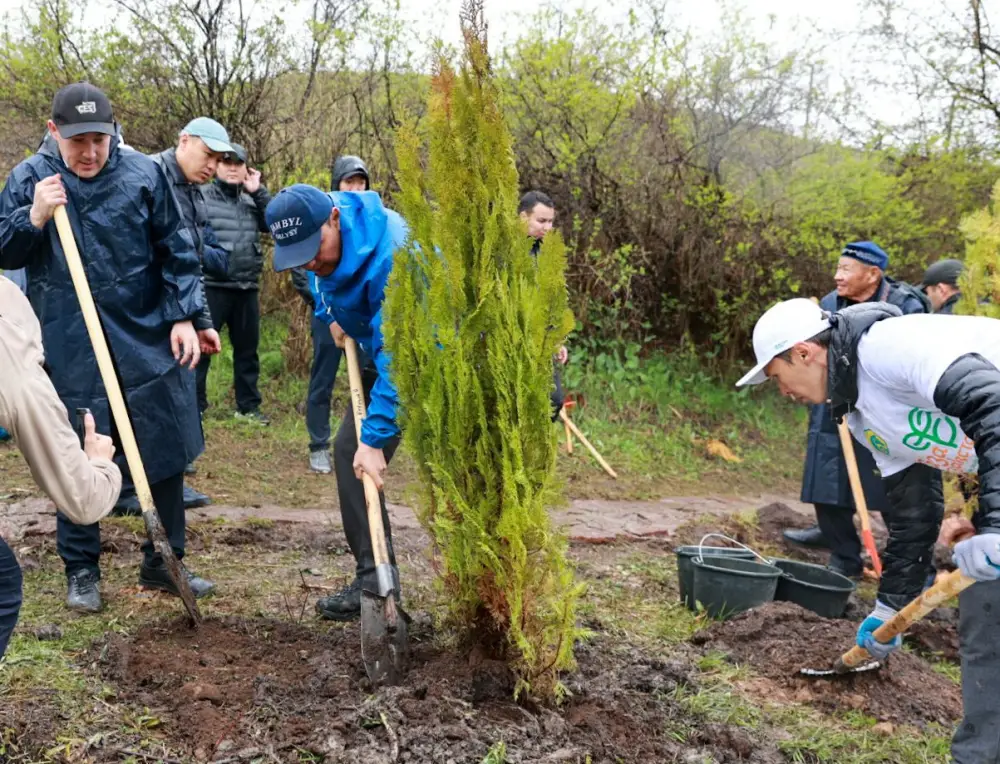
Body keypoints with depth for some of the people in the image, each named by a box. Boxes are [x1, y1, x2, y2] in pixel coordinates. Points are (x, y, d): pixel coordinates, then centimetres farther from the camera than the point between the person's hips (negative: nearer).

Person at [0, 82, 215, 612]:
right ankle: (81, 569, 26)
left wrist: (183, 316, -2)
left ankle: (164, 563, 25)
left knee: (166, 455, 8)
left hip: (148, 344, 1)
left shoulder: (144, 174, -2)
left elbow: (176, 252, 4)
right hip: (69, 352, 0)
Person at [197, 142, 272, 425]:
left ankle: (247, 406, 25)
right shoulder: (201, 196, -2)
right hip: (212, 286, -5)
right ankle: (193, 406, 3)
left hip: (247, 288, 6)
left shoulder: (251, 199, 14)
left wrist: (259, 192, -3)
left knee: (247, 348, 13)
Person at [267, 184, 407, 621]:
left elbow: (398, 357, -38)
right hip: (382, 349, 8)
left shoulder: (392, 255, -36)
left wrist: (375, 437, -39)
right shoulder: (317, 239, -10)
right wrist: (331, 314, -1)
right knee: (349, 450, 2)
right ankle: (374, 575, 8)